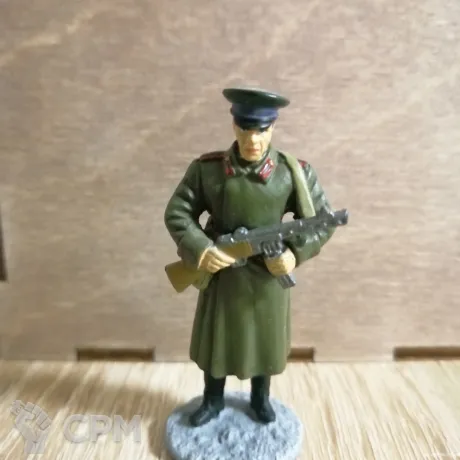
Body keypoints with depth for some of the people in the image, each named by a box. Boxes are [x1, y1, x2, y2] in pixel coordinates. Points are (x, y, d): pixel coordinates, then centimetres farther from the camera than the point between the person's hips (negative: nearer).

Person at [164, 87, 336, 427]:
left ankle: (261, 399, 47)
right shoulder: (205, 168, -11)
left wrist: (295, 253, -20)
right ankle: (213, 401, 44)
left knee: (265, 338, 18)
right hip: (220, 271, 1)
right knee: (215, 337, 17)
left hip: (268, 275, 0)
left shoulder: (295, 172, -11)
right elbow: (176, 214, -5)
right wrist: (200, 250, -21)